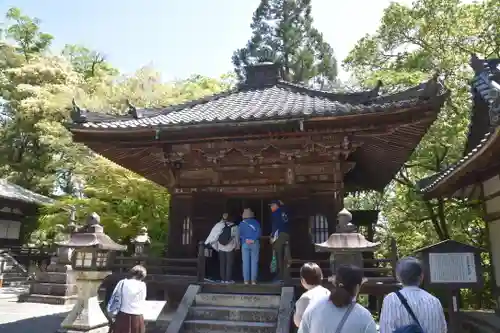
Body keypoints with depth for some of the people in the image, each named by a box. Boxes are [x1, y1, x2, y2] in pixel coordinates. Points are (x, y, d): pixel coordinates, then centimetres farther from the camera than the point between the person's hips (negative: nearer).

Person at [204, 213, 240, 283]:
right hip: (230, 247, -2)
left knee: (222, 263, 11)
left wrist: (206, 243, 8)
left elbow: (212, 235, -2)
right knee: (229, 264, 6)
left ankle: (223, 279, 13)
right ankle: (228, 279, 5)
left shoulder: (218, 225, -4)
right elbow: (237, 237, 0)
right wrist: (237, 246, 12)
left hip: (221, 247, 2)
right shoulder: (234, 226, -6)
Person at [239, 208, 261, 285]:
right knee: (254, 262, 2)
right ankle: (253, 280, -1)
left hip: (245, 244, 0)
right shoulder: (256, 222, 5)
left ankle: (246, 280, 2)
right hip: (255, 243, 0)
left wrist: (246, 240, 2)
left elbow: (240, 234, -2)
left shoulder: (242, 223, 6)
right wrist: (253, 240, -5)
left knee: (245, 262, 4)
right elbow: (259, 232, -6)